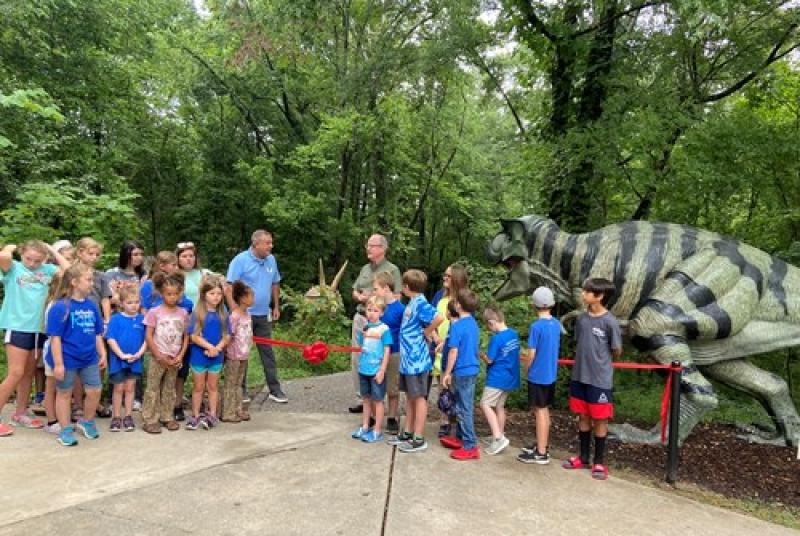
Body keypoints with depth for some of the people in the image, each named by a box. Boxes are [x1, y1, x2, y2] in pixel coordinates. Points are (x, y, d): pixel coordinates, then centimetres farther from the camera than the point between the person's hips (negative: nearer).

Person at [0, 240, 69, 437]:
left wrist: (52, 249, 2)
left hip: (38, 328, 5)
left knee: (28, 373, 14)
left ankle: (20, 413, 27)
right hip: (17, 327, -5)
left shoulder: (47, 270, 7)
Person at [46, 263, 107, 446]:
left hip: (89, 359, 5)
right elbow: (55, 337, -16)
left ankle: (87, 422, 33)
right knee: (64, 393, 12)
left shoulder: (92, 305, 1)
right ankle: (66, 430, 26)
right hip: (68, 360, -5)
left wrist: (102, 354, 11)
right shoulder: (60, 307, -16)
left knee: (95, 391, 9)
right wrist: (58, 363, -17)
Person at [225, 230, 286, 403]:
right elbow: (229, 288, -15)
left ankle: (274, 389, 14)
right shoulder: (240, 260, -12)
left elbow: (275, 284, 17)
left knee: (268, 352, 8)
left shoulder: (271, 260, 5)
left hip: (264, 315, 5)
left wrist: (276, 306, 15)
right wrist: (234, 311, -21)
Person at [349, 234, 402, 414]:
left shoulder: (392, 270, -4)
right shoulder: (365, 269, 16)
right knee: (356, 359, 9)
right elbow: (355, 291, 20)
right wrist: (360, 297, -2)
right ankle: (361, 398, 20)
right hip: (360, 317, 7)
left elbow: (396, 297, -9)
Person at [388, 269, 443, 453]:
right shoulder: (412, 303, 10)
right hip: (408, 358, 9)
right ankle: (407, 433, 29)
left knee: (419, 397, 1)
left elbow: (439, 318, -32)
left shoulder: (420, 303, -18)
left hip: (417, 359, -9)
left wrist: (427, 333, -18)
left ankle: (419, 439, 11)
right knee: (410, 397, 17)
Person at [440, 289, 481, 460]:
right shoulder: (474, 324, 8)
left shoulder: (457, 326, -17)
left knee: (464, 409, -2)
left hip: (462, 372, -8)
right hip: (473, 369, 9)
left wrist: (447, 373, -11)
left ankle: (470, 446, 3)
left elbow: (454, 352, -18)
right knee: (463, 407, 18)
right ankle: (462, 438, 29)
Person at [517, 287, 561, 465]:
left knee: (540, 411, 0)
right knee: (544, 410, 18)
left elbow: (531, 354, -17)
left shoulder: (536, 326, -19)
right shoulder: (556, 324, 3)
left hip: (537, 375, -7)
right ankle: (543, 445, 30)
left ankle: (541, 453, 8)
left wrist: (526, 368, 1)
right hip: (551, 374, 7)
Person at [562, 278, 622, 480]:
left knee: (600, 420, 7)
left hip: (600, 379, -6)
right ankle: (583, 457, 30)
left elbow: (617, 352, -5)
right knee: (583, 416, 15)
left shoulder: (610, 322, -14)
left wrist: (600, 359, 5)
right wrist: (585, 359, 5)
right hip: (579, 376, 6)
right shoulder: (581, 318, 4)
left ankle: (599, 461, 21)